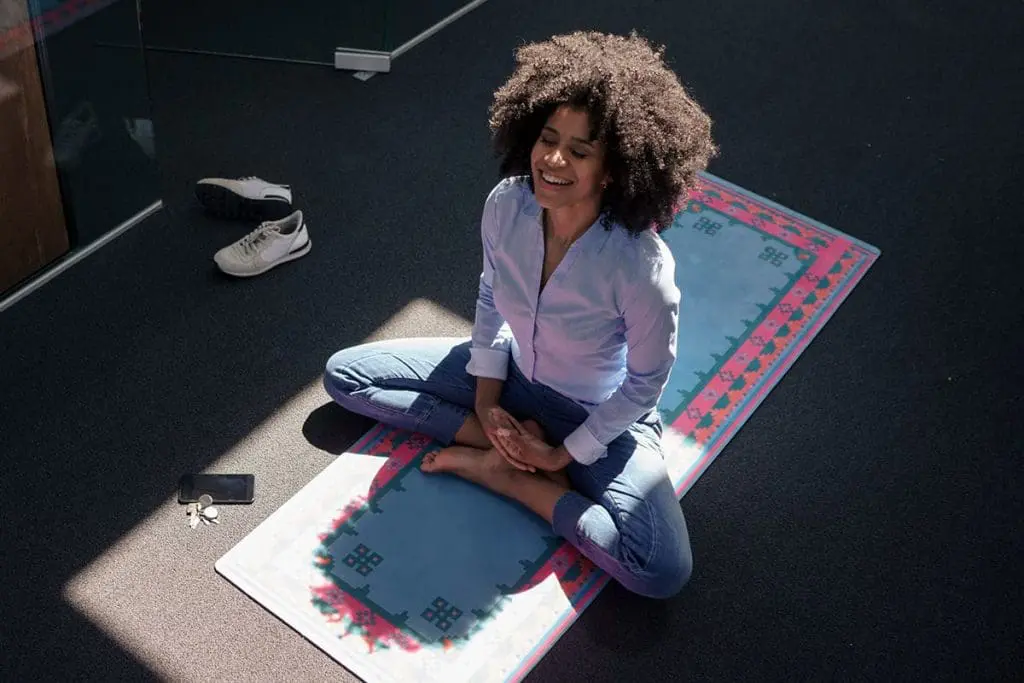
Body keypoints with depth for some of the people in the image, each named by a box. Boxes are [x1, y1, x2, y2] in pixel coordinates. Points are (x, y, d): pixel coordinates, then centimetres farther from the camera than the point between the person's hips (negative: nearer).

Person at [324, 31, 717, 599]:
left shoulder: (641, 265, -35)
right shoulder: (506, 205, -21)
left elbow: (646, 382, -19)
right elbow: (492, 301, -1)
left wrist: (564, 455, -14)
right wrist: (485, 401, -4)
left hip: (603, 417, -4)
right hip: (515, 376, 5)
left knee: (663, 572, -26)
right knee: (343, 374, -1)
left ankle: (498, 470, -8)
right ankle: (516, 447, -4)